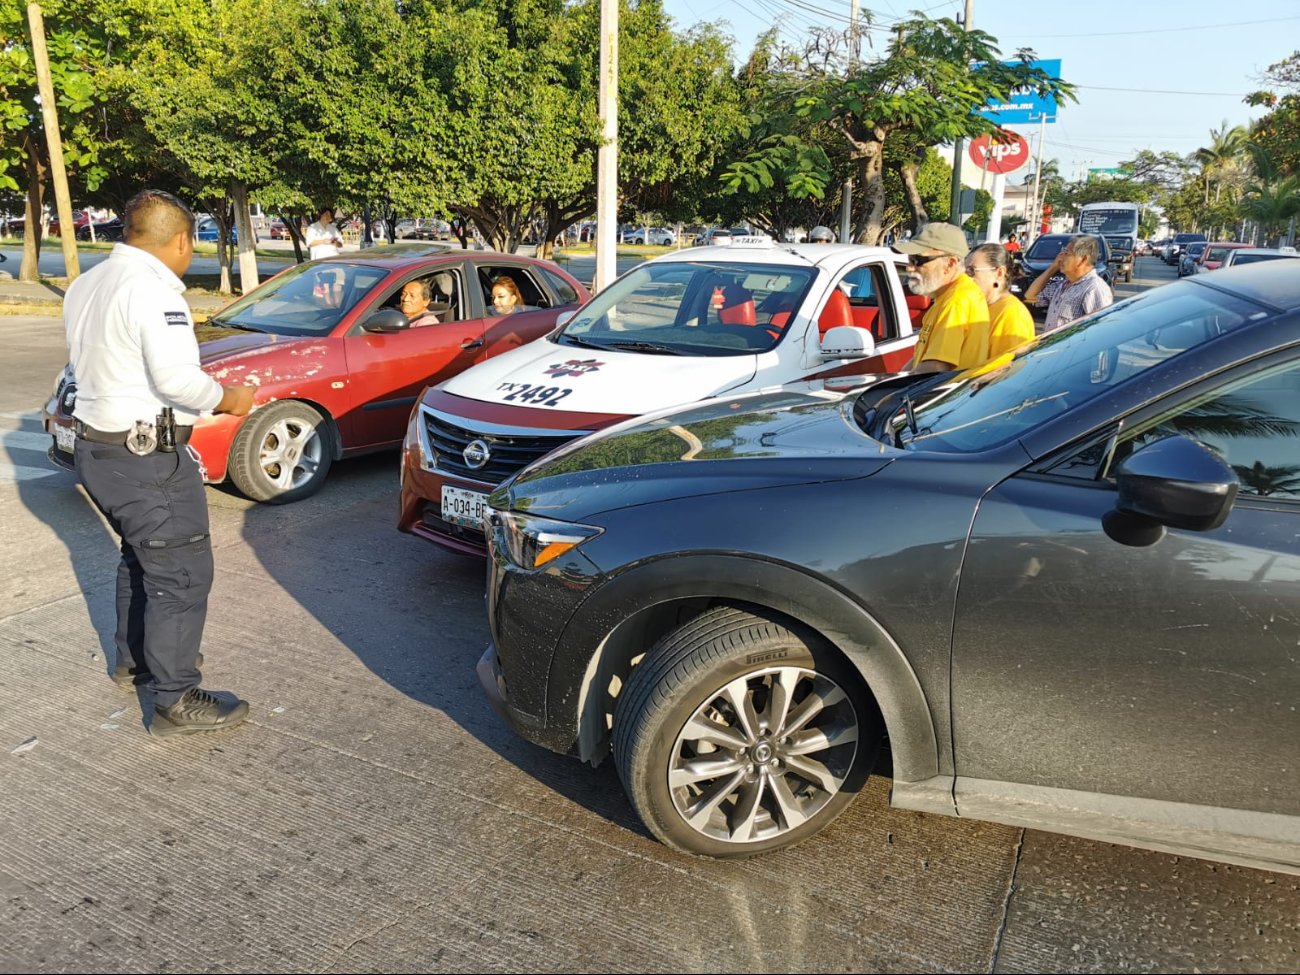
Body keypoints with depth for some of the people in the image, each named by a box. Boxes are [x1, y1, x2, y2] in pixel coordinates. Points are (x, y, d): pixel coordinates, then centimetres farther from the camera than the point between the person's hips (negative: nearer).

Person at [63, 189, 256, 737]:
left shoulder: (85, 284, 11)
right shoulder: (151, 287, -18)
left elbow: (88, 360, 16)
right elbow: (175, 378, -26)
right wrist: (229, 399, -11)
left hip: (96, 445, 10)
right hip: (146, 459, -10)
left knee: (141, 556, 25)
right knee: (181, 575, -3)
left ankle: (135, 660, 40)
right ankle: (176, 703, 3)